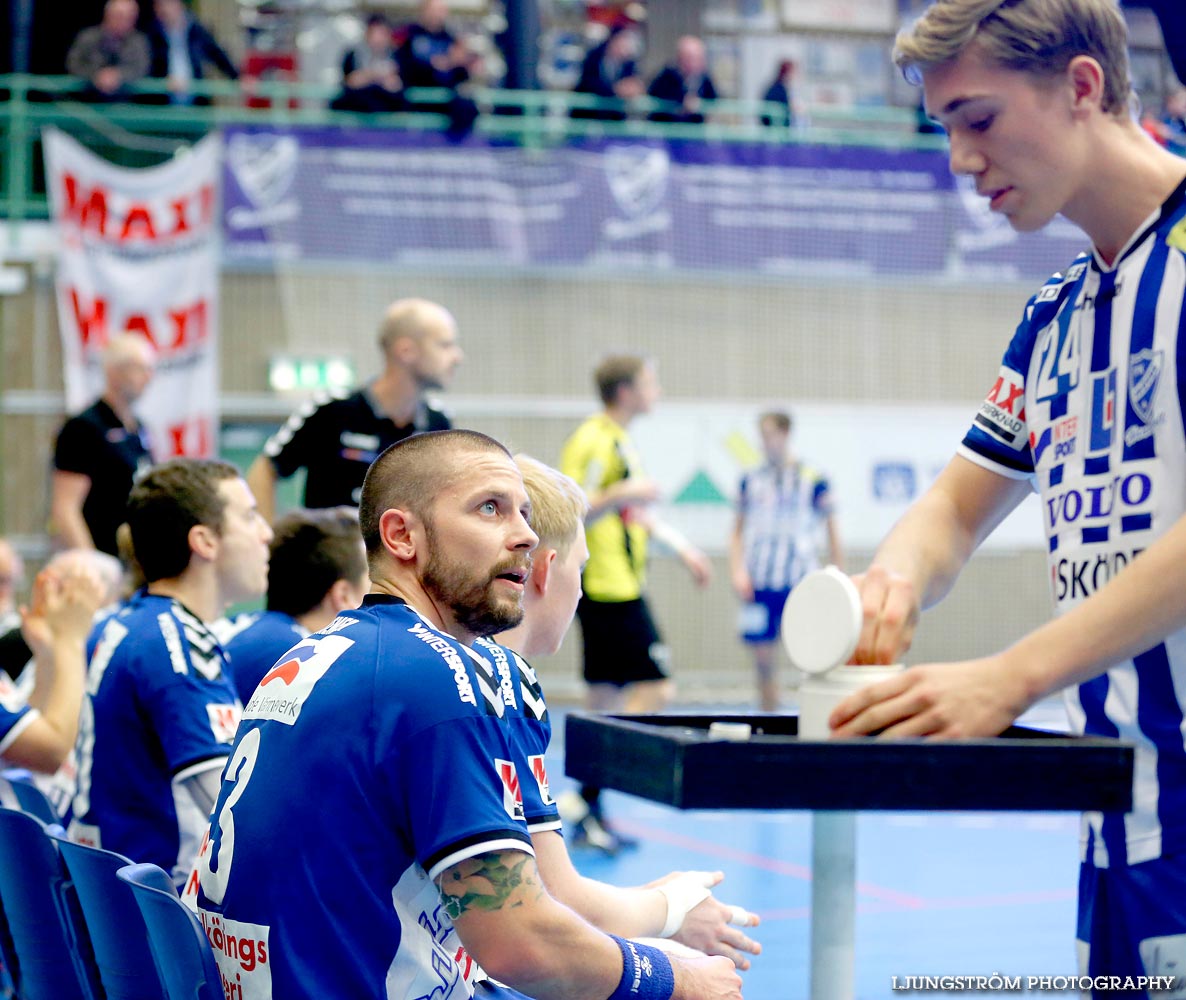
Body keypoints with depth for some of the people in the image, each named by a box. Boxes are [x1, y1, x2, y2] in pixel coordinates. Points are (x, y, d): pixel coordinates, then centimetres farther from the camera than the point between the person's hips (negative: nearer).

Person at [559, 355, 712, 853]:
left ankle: (589, 816, 14)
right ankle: (586, 798, -10)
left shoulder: (619, 440, 16)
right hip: (608, 588, -10)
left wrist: (681, 545, 30)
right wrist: (622, 494, -28)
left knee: (606, 699, 10)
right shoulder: (593, 442, -14)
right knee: (653, 690, -11)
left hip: (618, 587, 10)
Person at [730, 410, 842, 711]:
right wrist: (738, 572, 2)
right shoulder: (751, 480, 9)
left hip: (801, 584, -3)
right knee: (763, 658, 3)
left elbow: (832, 535, 5)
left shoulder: (813, 481, 0)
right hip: (759, 586, 3)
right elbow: (737, 532, 16)